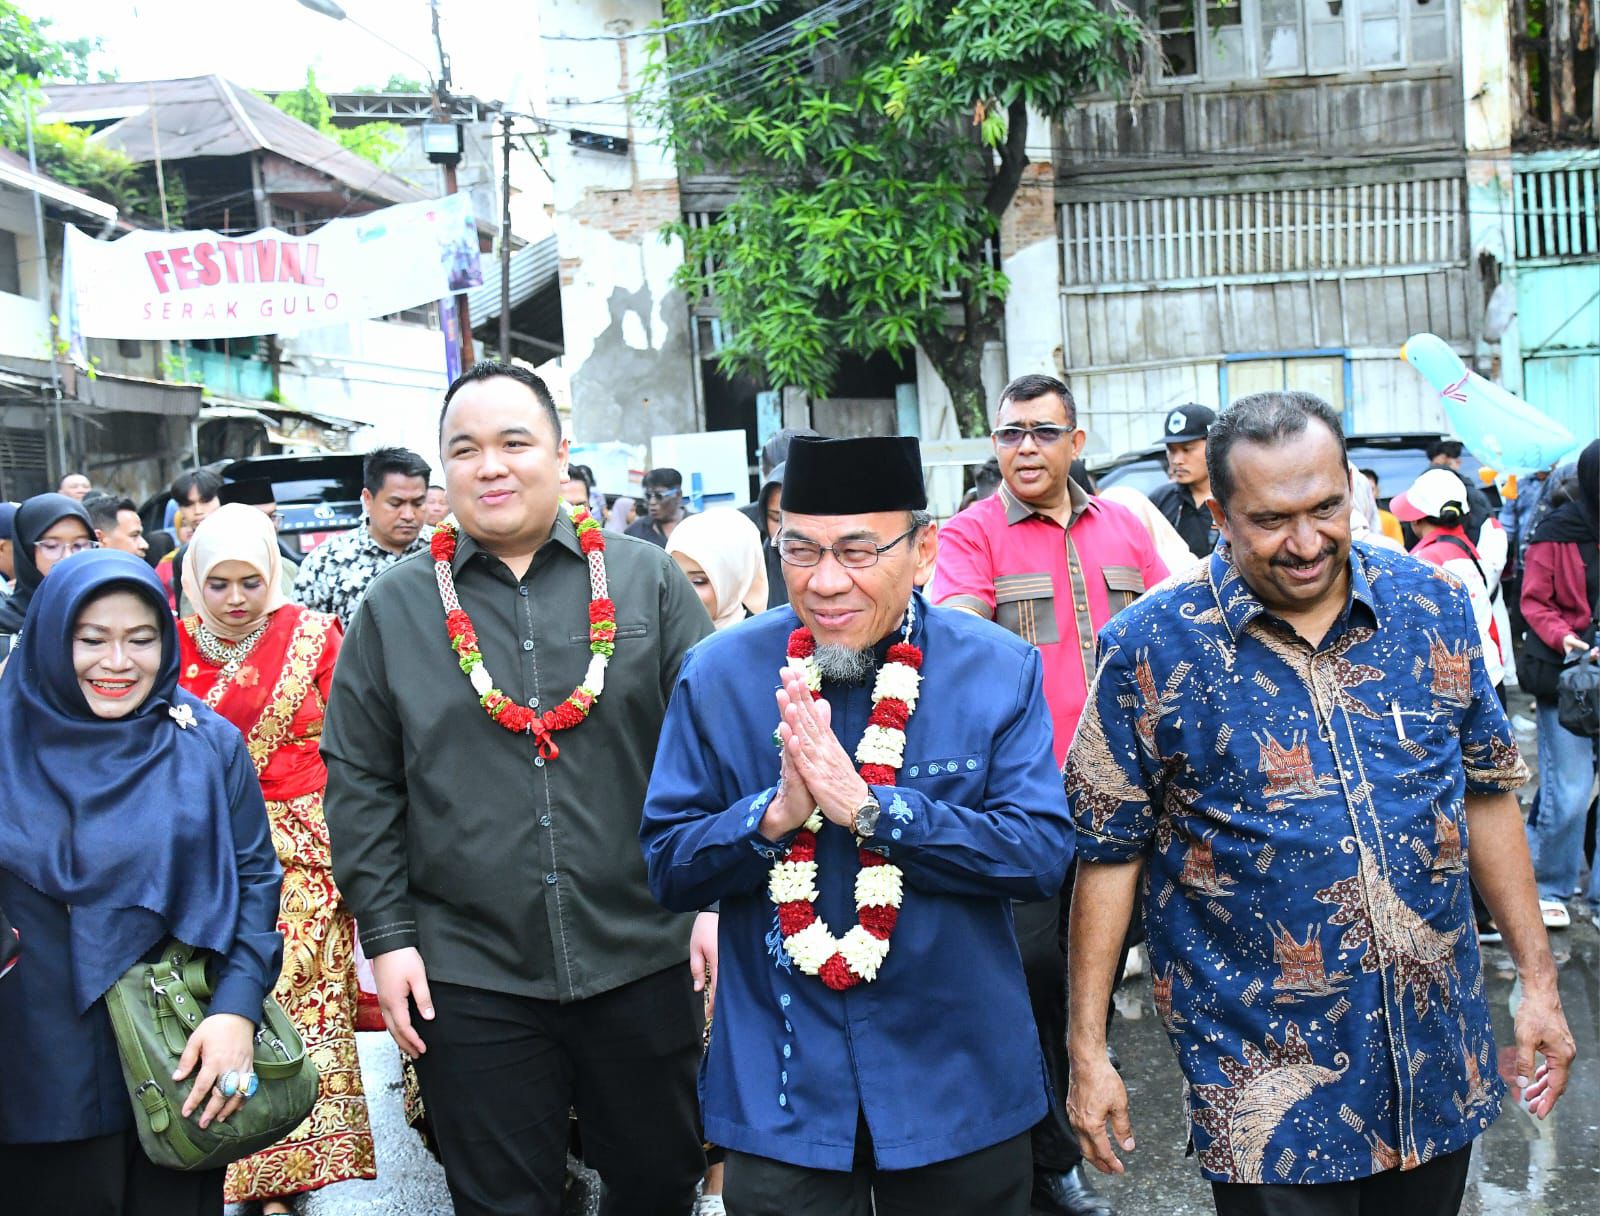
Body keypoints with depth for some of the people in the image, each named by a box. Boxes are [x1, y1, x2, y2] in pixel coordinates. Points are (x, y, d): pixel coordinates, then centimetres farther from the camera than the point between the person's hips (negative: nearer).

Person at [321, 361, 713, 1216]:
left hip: (643, 960, 0)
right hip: (468, 980, 0)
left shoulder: (648, 583, 3)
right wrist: (385, 937, 0)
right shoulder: (394, 608, 5)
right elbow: (360, 785, 5)